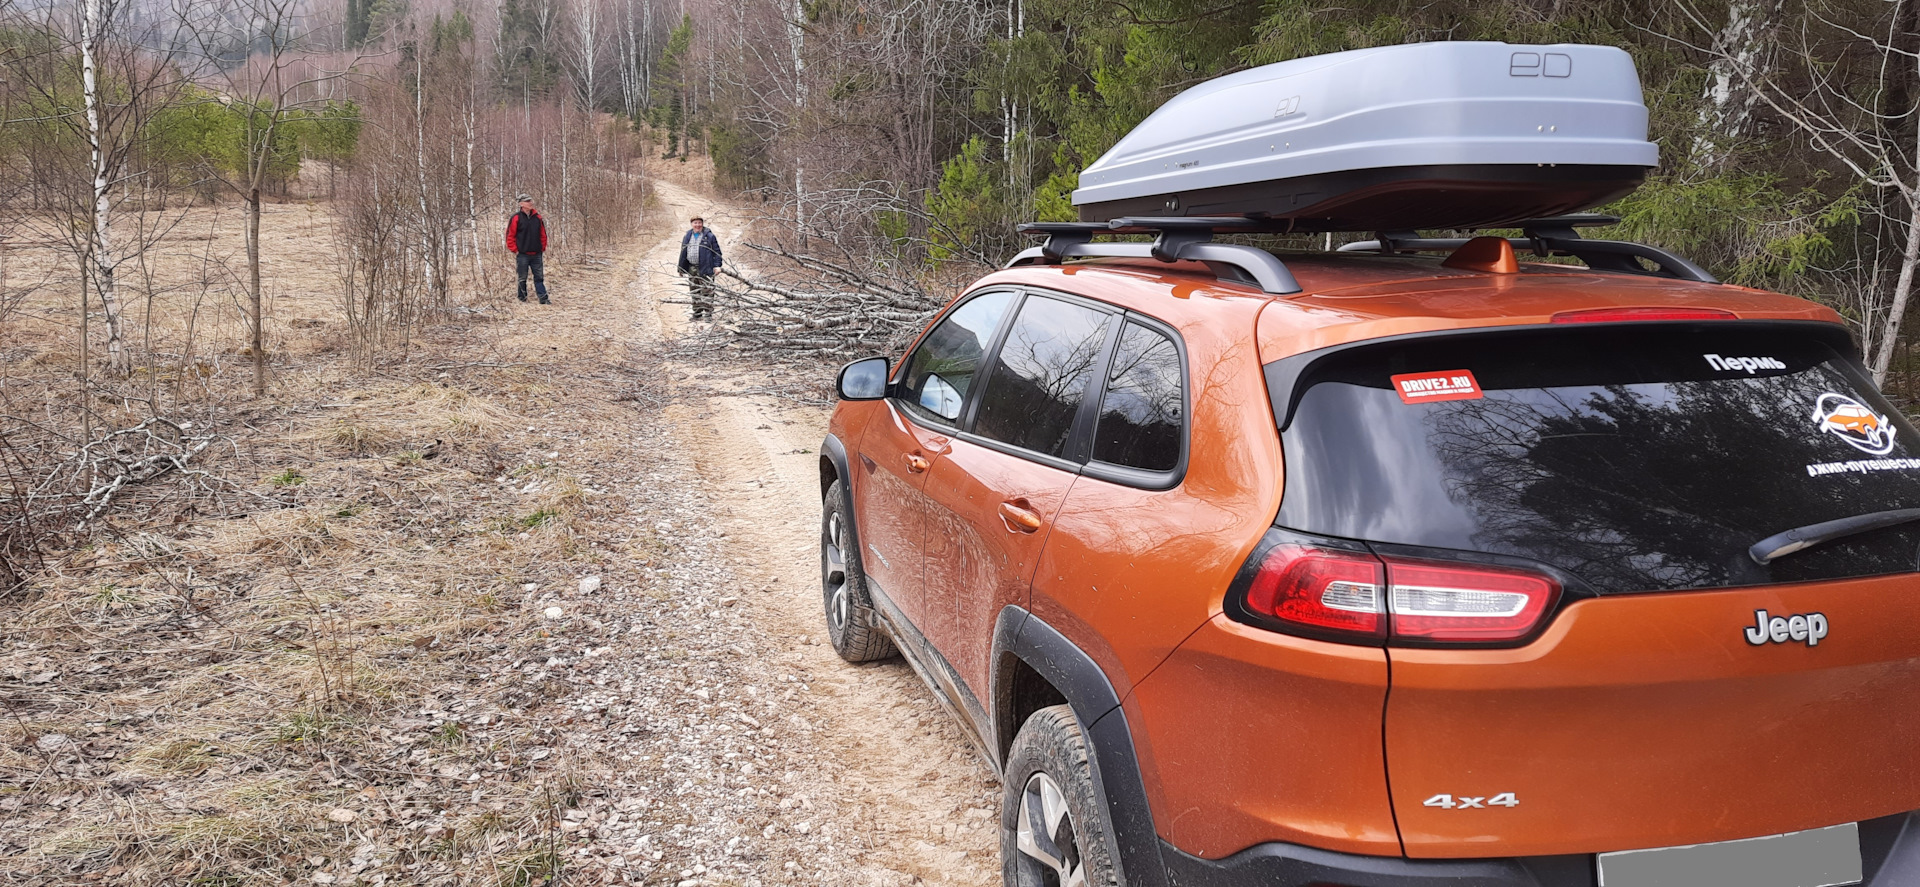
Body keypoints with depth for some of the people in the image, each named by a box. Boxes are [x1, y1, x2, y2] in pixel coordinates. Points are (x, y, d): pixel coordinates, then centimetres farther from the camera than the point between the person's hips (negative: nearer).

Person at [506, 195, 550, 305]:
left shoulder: (537, 217, 8)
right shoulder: (516, 218, -5)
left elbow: (542, 234, 15)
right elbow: (510, 236, -4)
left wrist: (542, 248, 9)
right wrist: (515, 250, -7)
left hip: (537, 254, 3)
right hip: (522, 255, -3)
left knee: (539, 277, 3)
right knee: (522, 278, 5)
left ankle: (543, 299, 3)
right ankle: (522, 299, 15)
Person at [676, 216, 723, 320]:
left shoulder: (709, 236, 0)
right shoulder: (687, 237, 15)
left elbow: (716, 252, -2)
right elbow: (683, 253, 17)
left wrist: (717, 265, -12)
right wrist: (681, 268, 15)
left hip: (705, 269, -5)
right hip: (691, 268, 5)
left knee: (706, 292, -9)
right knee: (694, 293, 9)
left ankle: (708, 314, -7)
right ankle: (697, 314, 16)